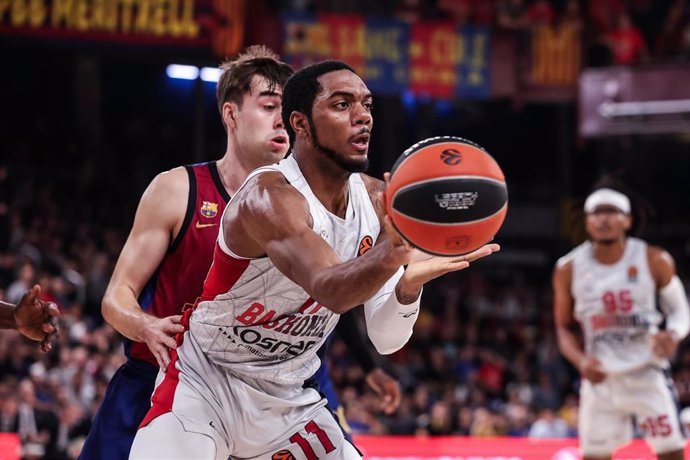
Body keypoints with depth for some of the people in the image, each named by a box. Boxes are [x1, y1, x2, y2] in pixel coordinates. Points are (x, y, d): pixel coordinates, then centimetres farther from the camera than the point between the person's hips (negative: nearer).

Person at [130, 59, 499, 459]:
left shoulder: (377, 200, -3)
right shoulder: (269, 197, -24)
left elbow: (386, 339, -5)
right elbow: (328, 288, -42)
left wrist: (408, 284, -28)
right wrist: (388, 256, -64)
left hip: (287, 400, 7)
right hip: (204, 384, -6)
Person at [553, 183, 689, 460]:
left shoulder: (654, 261, -6)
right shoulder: (569, 269, -3)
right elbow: (564, 327, 8)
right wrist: (581, 362, -12)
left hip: (648, 374, -1)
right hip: (600, 378, 1)